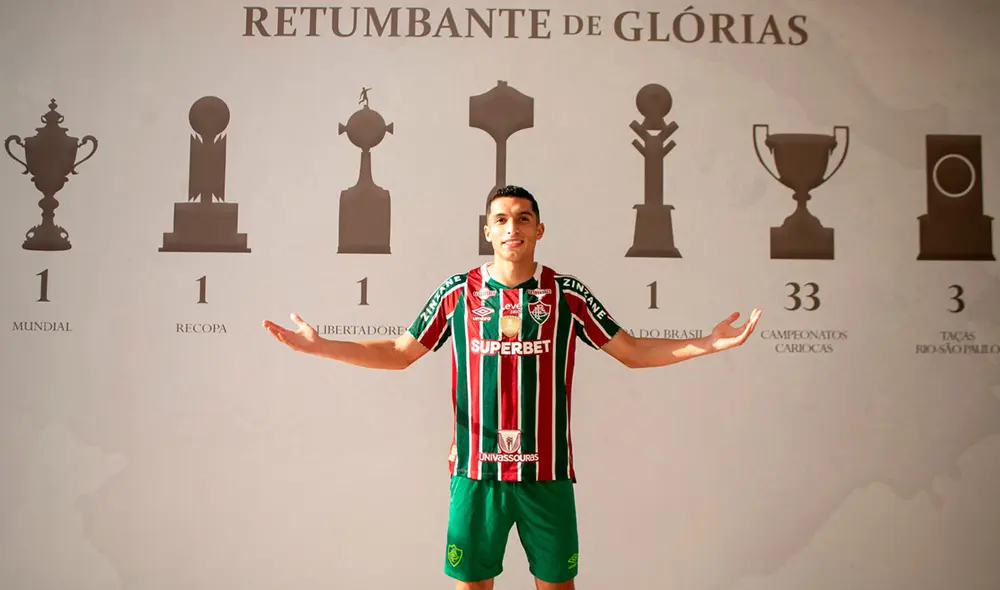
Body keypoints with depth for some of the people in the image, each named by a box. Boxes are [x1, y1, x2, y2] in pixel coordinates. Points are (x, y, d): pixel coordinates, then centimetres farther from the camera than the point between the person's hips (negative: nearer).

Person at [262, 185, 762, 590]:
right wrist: (320, 346, 1)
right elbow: (399, 353, 9)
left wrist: (708, 344, -4)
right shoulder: (457, 292, 1)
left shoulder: (568, 294, 1)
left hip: (547, 473, 0)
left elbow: (633, 352, 6)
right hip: (476, 471, 0)